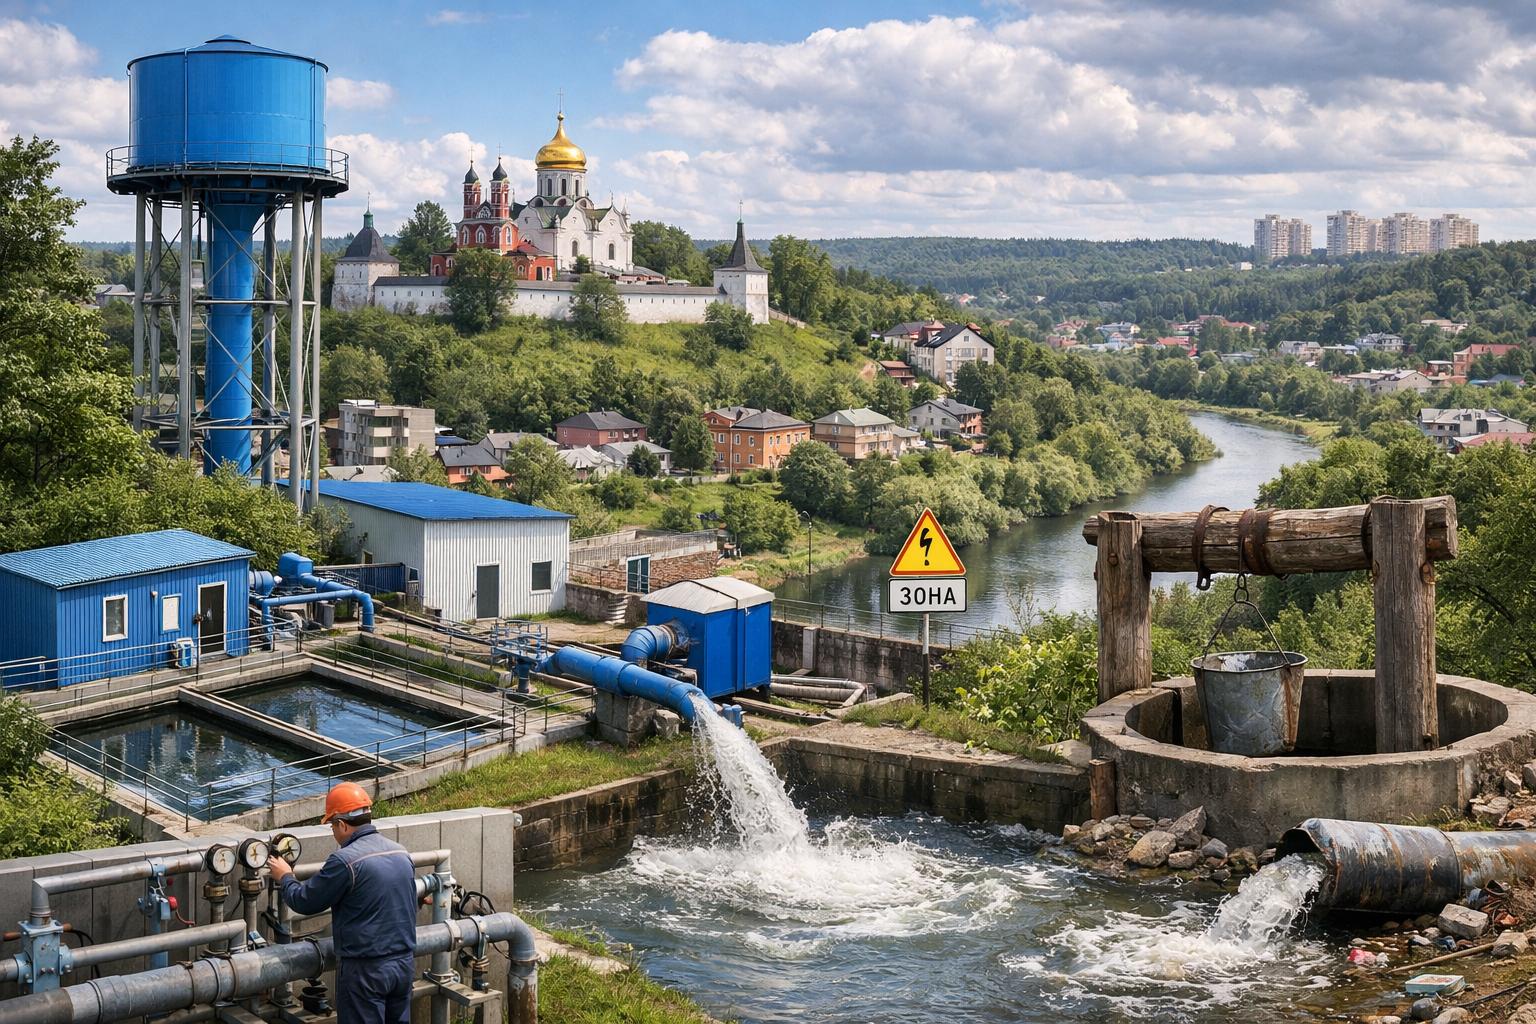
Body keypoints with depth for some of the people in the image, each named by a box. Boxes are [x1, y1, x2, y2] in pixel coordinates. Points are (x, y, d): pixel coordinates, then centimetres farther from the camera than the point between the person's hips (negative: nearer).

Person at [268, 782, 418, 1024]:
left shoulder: (345, 861, -17)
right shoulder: (401, 853, 5)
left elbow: (305, 902, -6)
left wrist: (285, 877, 12)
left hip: (366, 970, -7)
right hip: (405, 963, 7)